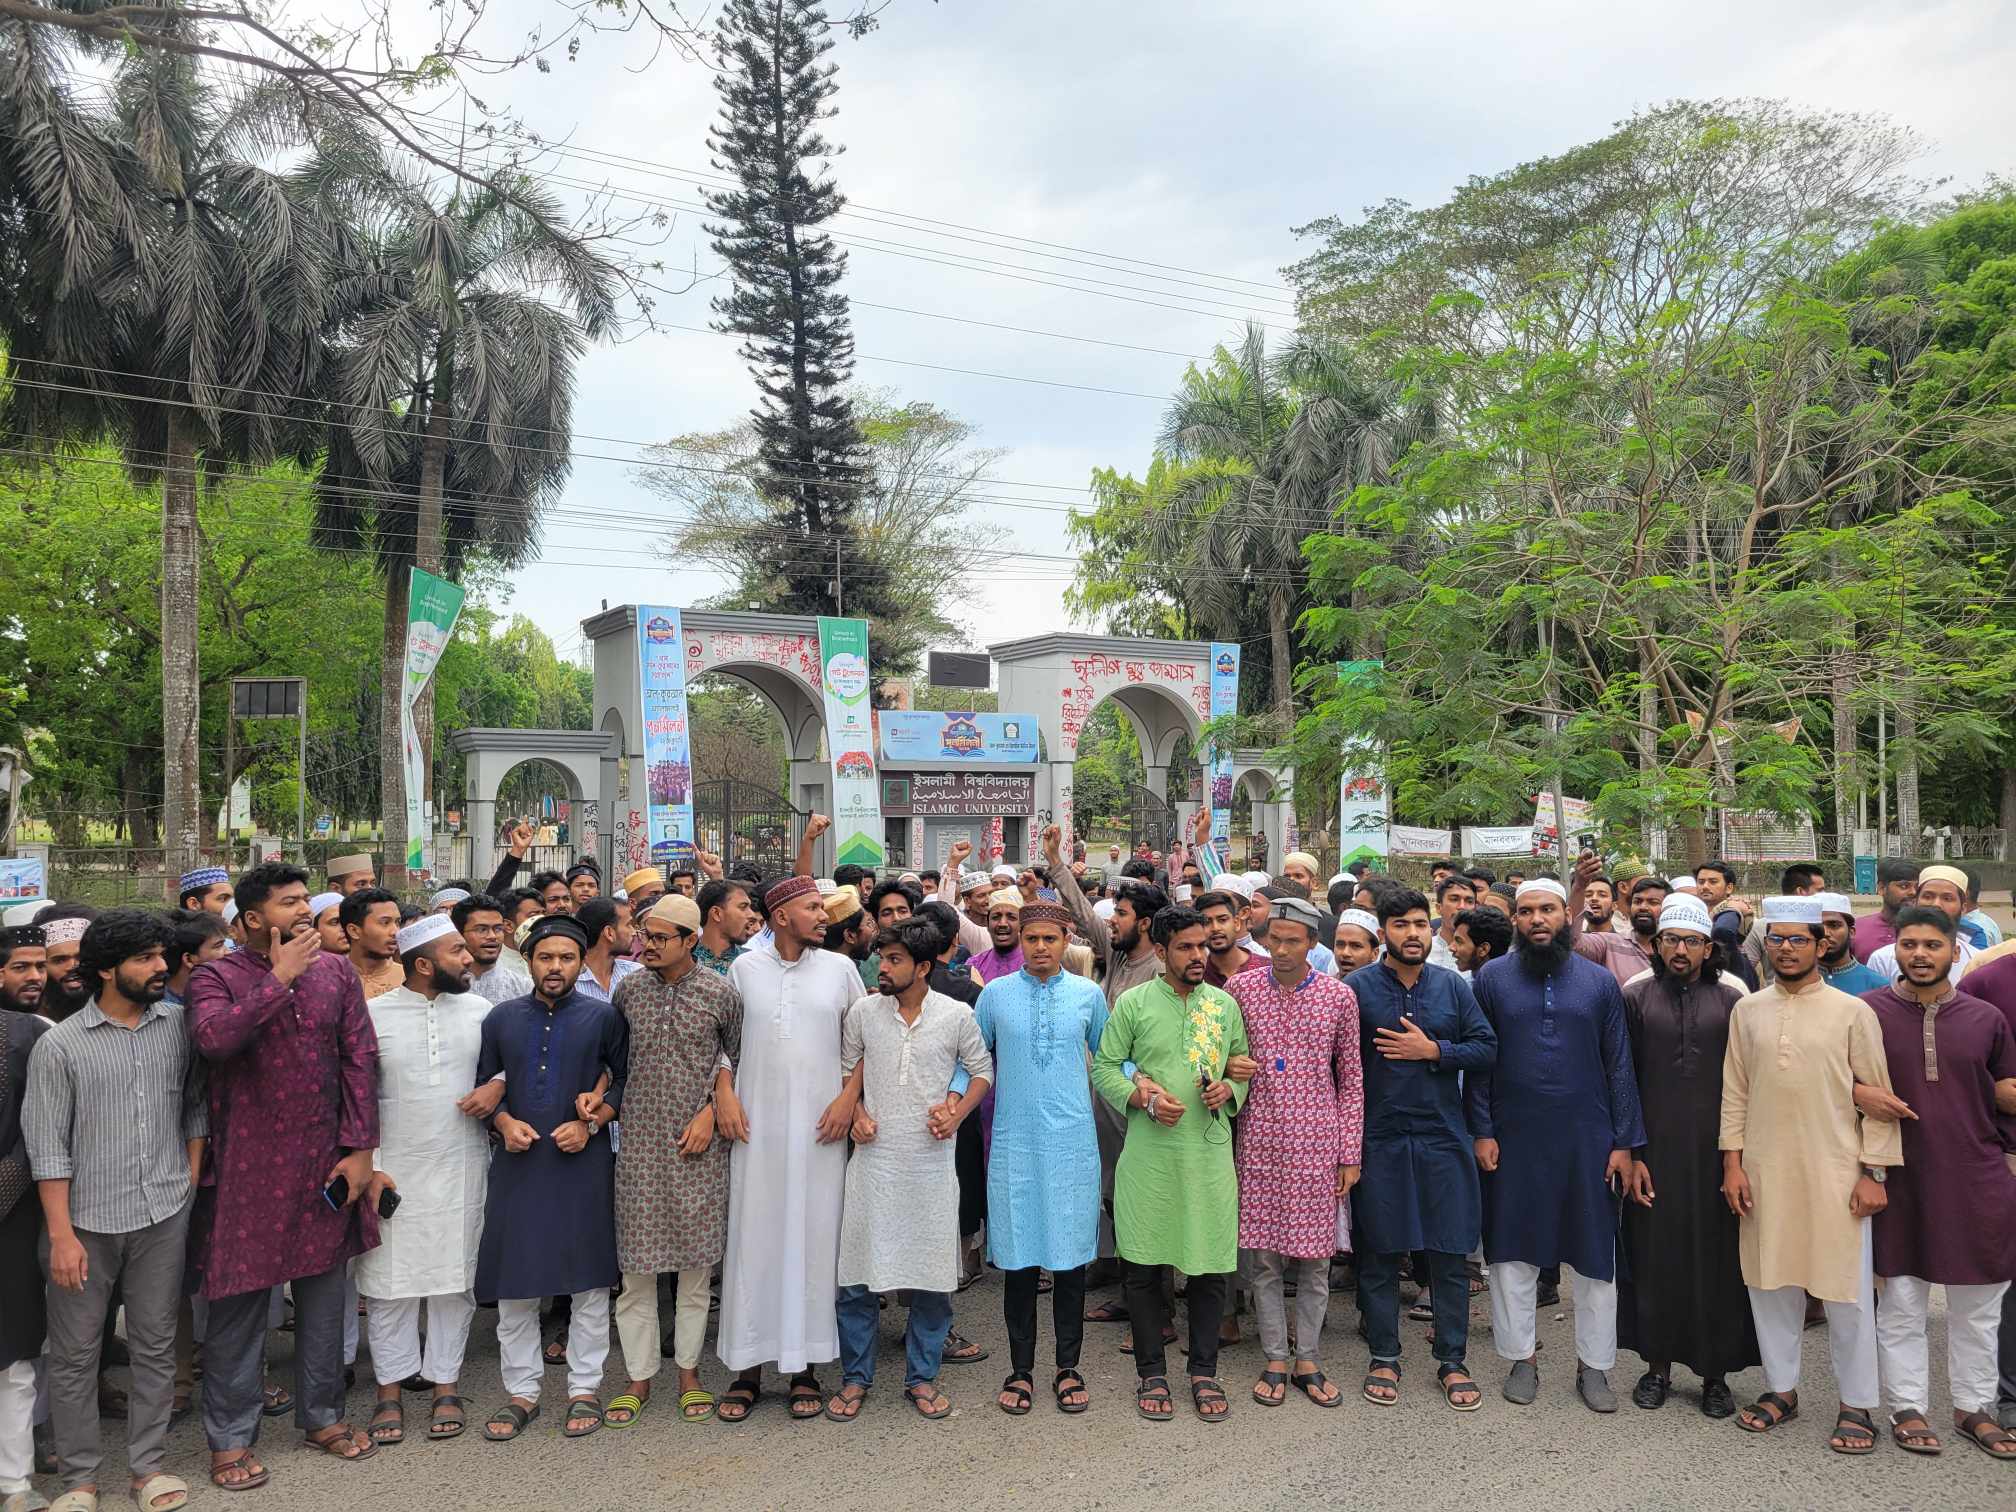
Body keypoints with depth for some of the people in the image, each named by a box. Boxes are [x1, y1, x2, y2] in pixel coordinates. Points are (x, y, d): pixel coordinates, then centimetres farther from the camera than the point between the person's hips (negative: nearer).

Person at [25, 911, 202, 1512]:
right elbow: (48, 1147, -7)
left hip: (164, 1215, 2)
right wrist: (61, 1234, -10)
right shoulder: (59, 1045, -6)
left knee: (155, 1346, 10)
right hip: (88, 1220, -2)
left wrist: (191, 1179, 7)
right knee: (73, 1354, 7)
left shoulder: (178, 1026, 3)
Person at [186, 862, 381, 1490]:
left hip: (325, 1160, 3)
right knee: (237, 1302, 7)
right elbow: (213, 1037, -27)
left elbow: (359, 1060, 2)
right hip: (247, 1165, -3)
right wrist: (280, 978, -22)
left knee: (325, 1294, 14)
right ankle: (231, 1437, 23)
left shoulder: (336, 971, 3)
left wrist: (360, 1148, -3)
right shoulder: (216, 977, -5)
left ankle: (322, 1414, 31)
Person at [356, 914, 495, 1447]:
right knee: (389, 1282, 4)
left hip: (462, 1169, 2)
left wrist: (496, 1086, -9)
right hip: (393, 1172, -2)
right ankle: (390, 1390, 19)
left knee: (455, 1278, 7)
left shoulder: (479, 1009, 2)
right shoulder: (373, 1014, -4)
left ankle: (445, 1385, 21)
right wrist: (369, 1166, -6)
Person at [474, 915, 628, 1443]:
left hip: (584, 1162, -2)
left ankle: (585, 1388, 18)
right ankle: (522, 1391, 21)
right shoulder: (502, 1018, 7)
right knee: (514, 1281, 7)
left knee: (589, 1280, 4)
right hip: (518, 1163, 2)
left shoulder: (603, 1017, 1)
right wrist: (504, 1122, -5)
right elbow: (482, 1083, 13)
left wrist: (591, 1123, -10)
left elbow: (627, 1078, 3)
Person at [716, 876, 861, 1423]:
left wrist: (848, 1097, -4)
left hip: (819, 1127, 0)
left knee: (813, 1239, 3)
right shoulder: (744, 967, 3)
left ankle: (805, 1368, 15)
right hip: (756, 1125, 0)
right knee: (752, 1239, 3)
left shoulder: (839, 968, 2)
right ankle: (748, 1369, 14)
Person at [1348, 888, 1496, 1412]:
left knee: (1450, 1255, 6)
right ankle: (1384, 1358, 21)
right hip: (1379, 1141, -2)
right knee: (1379, 1255, 7)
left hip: (1442, 1138, 2)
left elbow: (1487, 1048, 2)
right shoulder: (1356, 987, -3)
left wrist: (1433, 1050, -11)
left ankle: (1452, 1360, 20)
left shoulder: (1453, 986, 5)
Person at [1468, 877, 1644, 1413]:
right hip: (1513, 1141, 0)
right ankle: (1521, 1358, 23)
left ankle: (1594, 1365, 22)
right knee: (1513, 1252, 8)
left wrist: (1625, 1142, -1)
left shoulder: (1600, 981, 2)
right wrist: (1482, 1131, -6)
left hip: (1586, 1139, 1)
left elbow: (1619, 1066, 3)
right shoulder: (1492, 978, 0)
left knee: (1595, 1252, 7)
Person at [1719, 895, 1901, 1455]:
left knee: (1846, 1290, 3)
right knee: (1770, 1282, 10)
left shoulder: (1853, 1012, -2)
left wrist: (1873, 1172, -5)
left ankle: (1856, 1404, 18)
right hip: (1764, 1171, 3)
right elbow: (1734, 1091, 8)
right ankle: (1781, 1388, 25)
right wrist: (1733, 1161, 3)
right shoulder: (1747, 1010, 6)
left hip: (1834, 1172, -3)